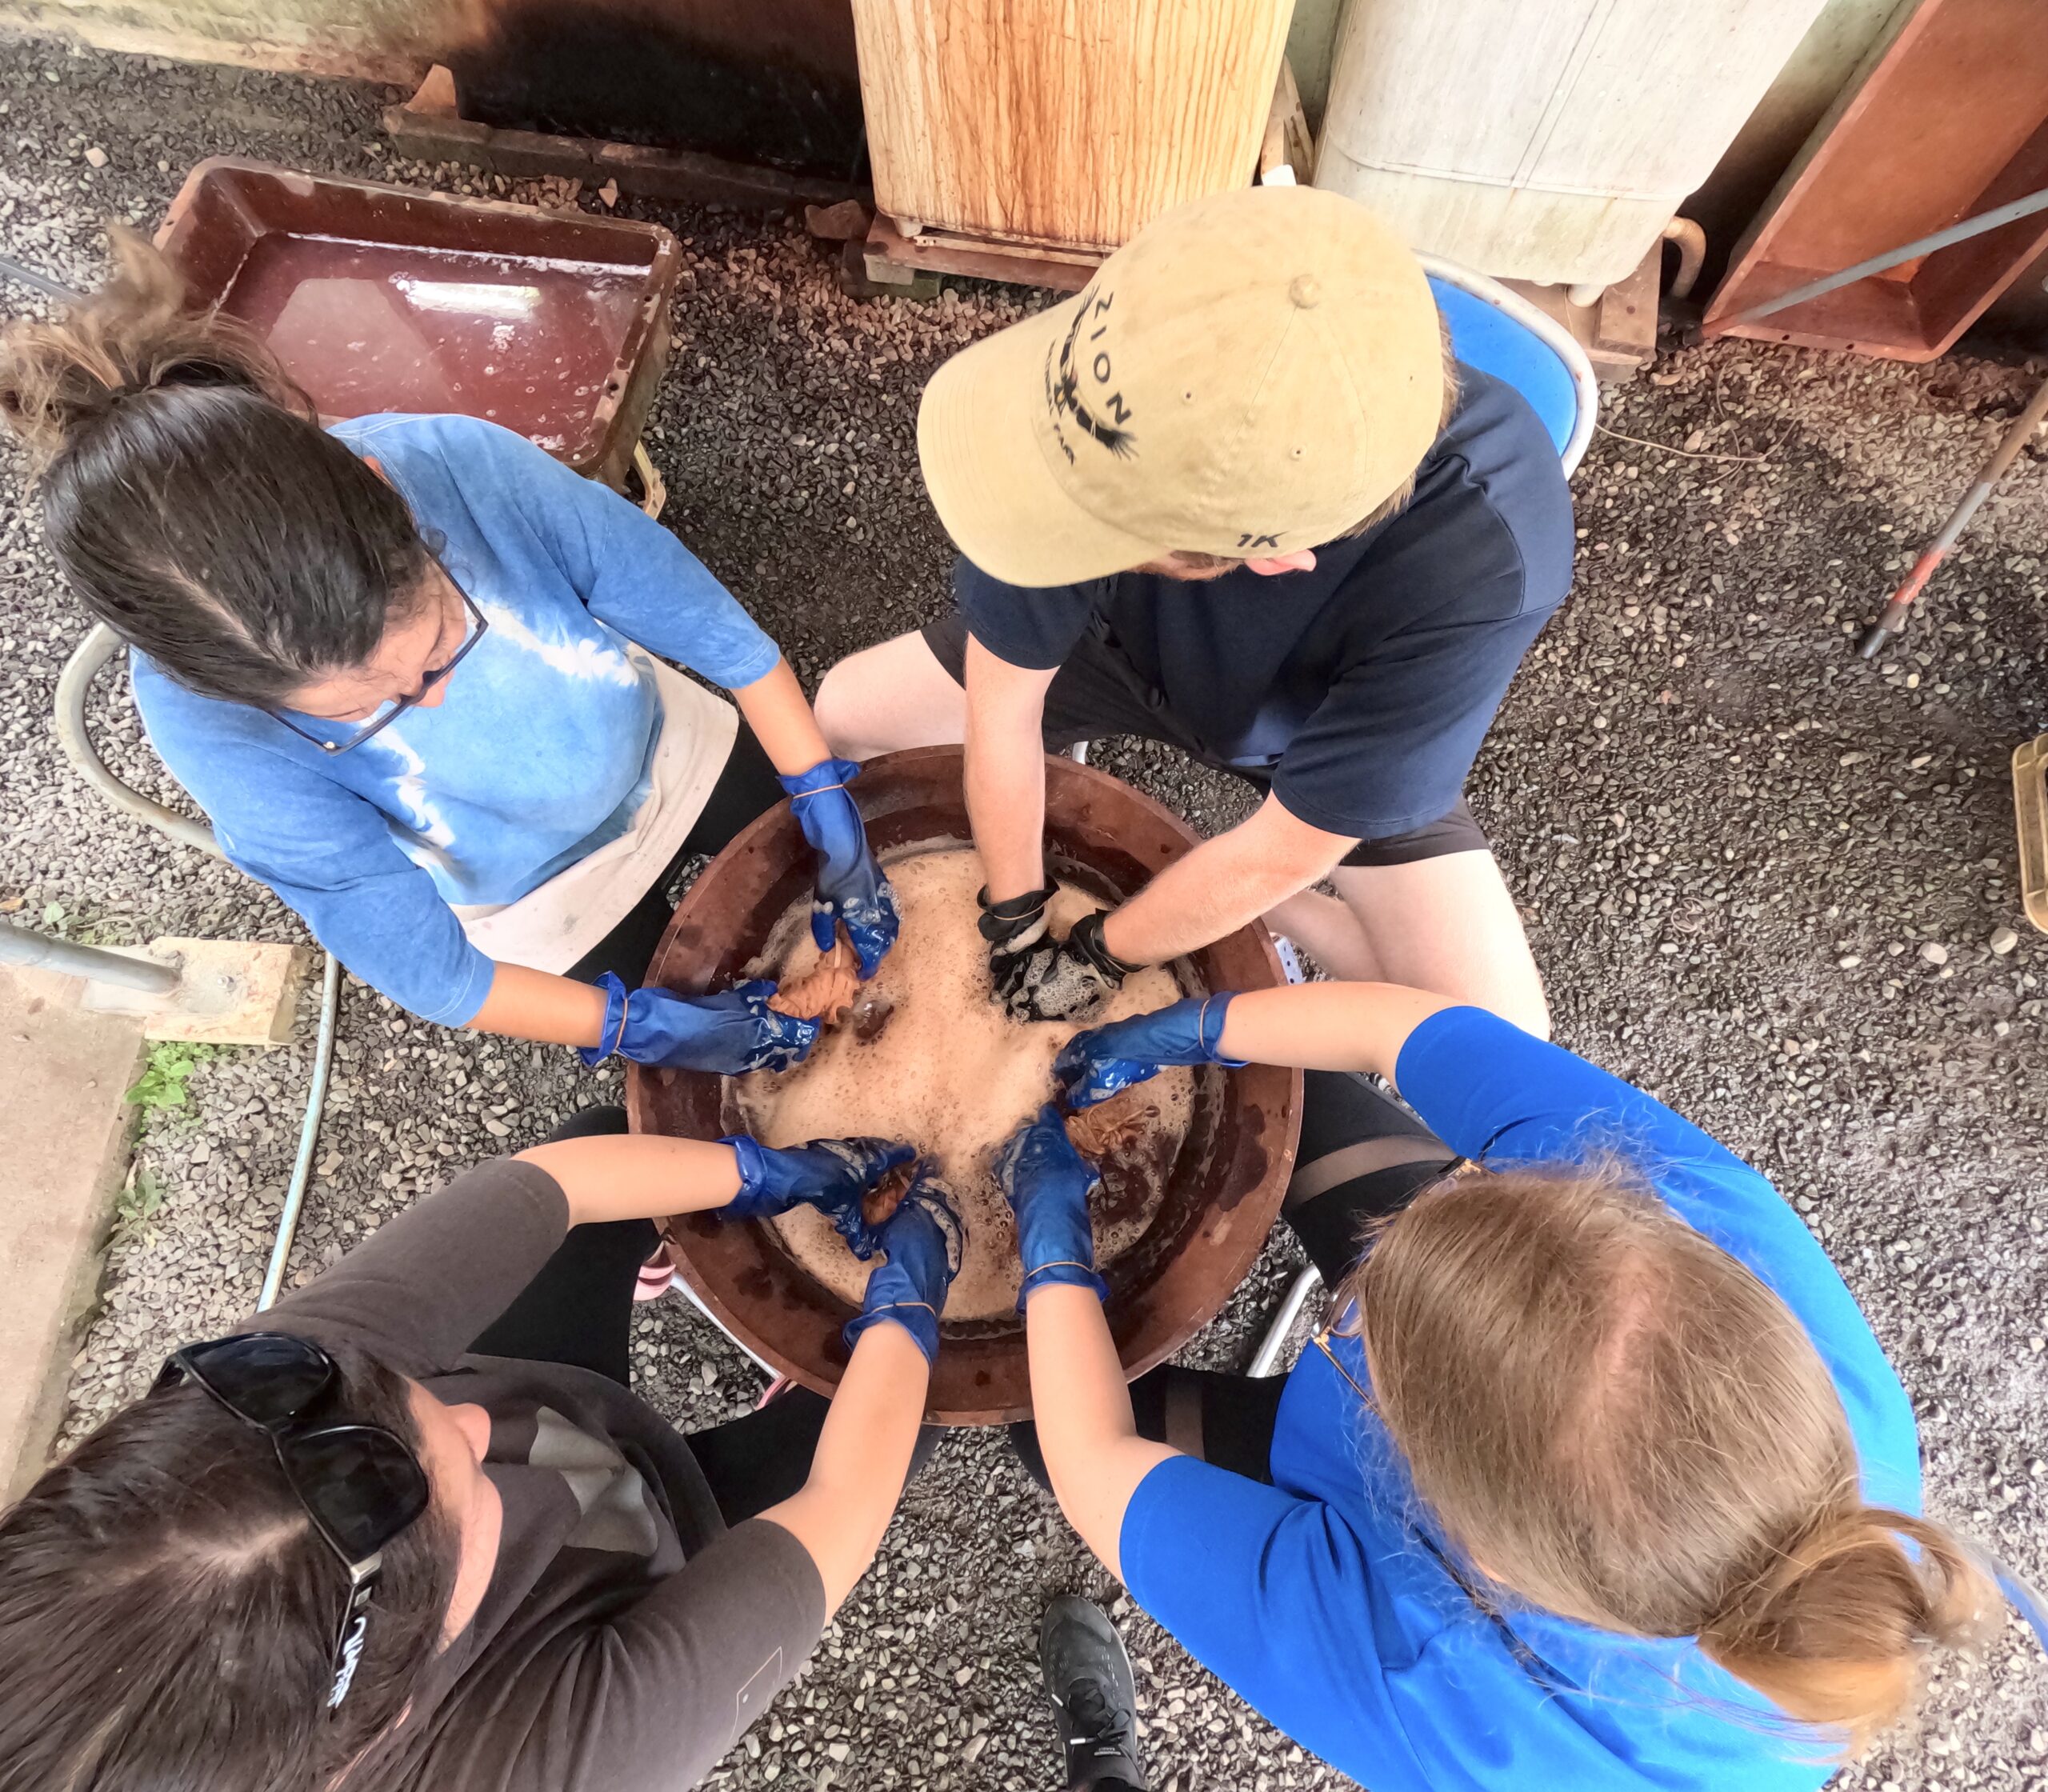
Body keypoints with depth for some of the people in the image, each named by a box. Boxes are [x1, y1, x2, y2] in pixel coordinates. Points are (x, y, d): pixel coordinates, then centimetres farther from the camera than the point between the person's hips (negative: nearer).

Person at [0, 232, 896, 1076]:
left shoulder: (462, 461, -33)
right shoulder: (198, 711, -32)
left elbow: (706, 619, -22)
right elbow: (421, 965, -26)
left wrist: (827, 806, -21)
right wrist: (644, 1027, -27)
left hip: (670, 752, 2)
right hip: (545, 898, -1)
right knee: (698, 1097, 17)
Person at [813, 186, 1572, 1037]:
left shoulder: (1484, 559, -42)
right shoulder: (1121, 417, -36)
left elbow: (1285, 853, -29)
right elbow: (1001, 704, -22)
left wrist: (1093, 954, -15)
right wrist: (1015, 926, -10)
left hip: (1334, 732, -1)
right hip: (1130, 641, 2)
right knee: (842, 713, 1)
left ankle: (1266, 914, 12)